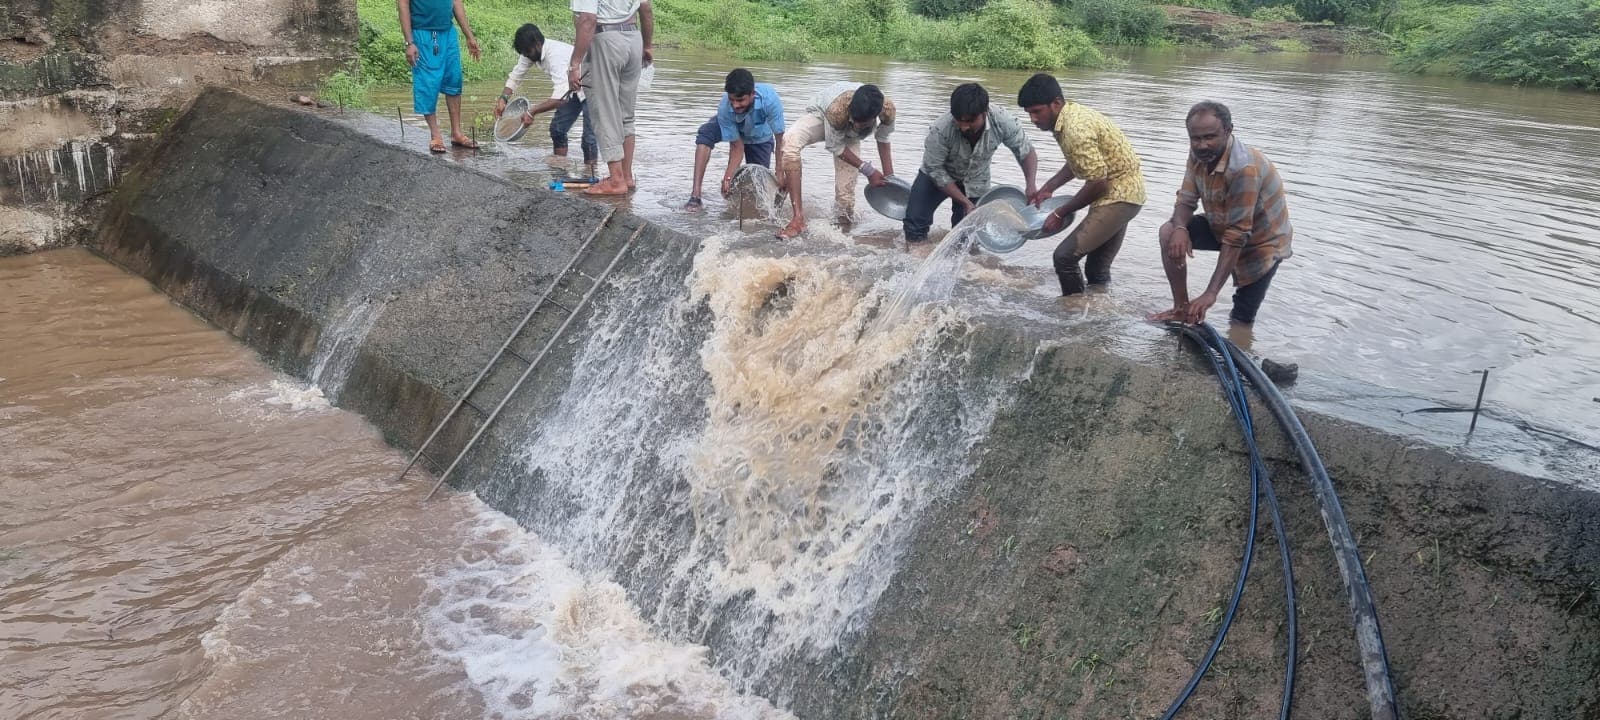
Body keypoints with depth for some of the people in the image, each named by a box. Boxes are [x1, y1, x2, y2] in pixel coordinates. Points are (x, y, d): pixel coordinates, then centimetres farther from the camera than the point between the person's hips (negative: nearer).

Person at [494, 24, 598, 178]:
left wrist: (532, 112, -40)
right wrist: (503, 99, -13)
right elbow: (515, 77, 3)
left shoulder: (556, 55, -35)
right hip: (574, 90, 9)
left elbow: (559, 97, -41)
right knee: (557, 128, 7)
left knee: (589, 135, -16)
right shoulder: (532, 52, -8)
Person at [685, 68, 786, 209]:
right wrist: (728, 178, -37)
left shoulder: (769, 99, -42)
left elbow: (779, 141, -35)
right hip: (734, 130, 0)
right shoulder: (725, 108, -37)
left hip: (760, 138, 0)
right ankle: (695, 196, -30)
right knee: (705, 134, -31)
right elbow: (737, 147, -28)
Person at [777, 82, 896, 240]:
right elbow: (835, 147, -24)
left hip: (848, 135, 3)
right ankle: (798, 218, -35)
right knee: (791, 142, -36)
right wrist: (866, 169, -24)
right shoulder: (837, 110, -45)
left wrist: (888, 175, -2)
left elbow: (883, 138, -9)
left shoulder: (888, 110, -35)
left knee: (846, 191, -8)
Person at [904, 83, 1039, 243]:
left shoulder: (1004, 123, -32)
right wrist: (965, 202, -26)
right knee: (915, 223, -15)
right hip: (939, 176, -2)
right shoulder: (941, 129, -38)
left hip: (976, 181, 2)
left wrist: (1031, 185, -35)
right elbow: (934, 169, -25)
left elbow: (1027, 152, -17)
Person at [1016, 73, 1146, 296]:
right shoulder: (1071, 114, 5)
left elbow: (1097, 184, -23)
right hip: (1123, 193, 10)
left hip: (1119, 195, -10)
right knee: (1098, 268, 17)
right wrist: (1048, 188, 17)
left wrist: (1061, 213, -13)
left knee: (1065, 256, -14)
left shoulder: (1076, 129, -26)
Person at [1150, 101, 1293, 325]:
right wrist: (1180, 228, -33)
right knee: (1169, 233, -17)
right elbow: (1186, 200, -7)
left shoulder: (1245, 168, -37)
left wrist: (1211, 294, -40)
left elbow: (1237, 237, -36)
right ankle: (1182, 308, -5)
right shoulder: (1199, 153, -15)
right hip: (1221, 226, 6)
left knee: (1240, 322, -5)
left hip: (1262, 240, -6)